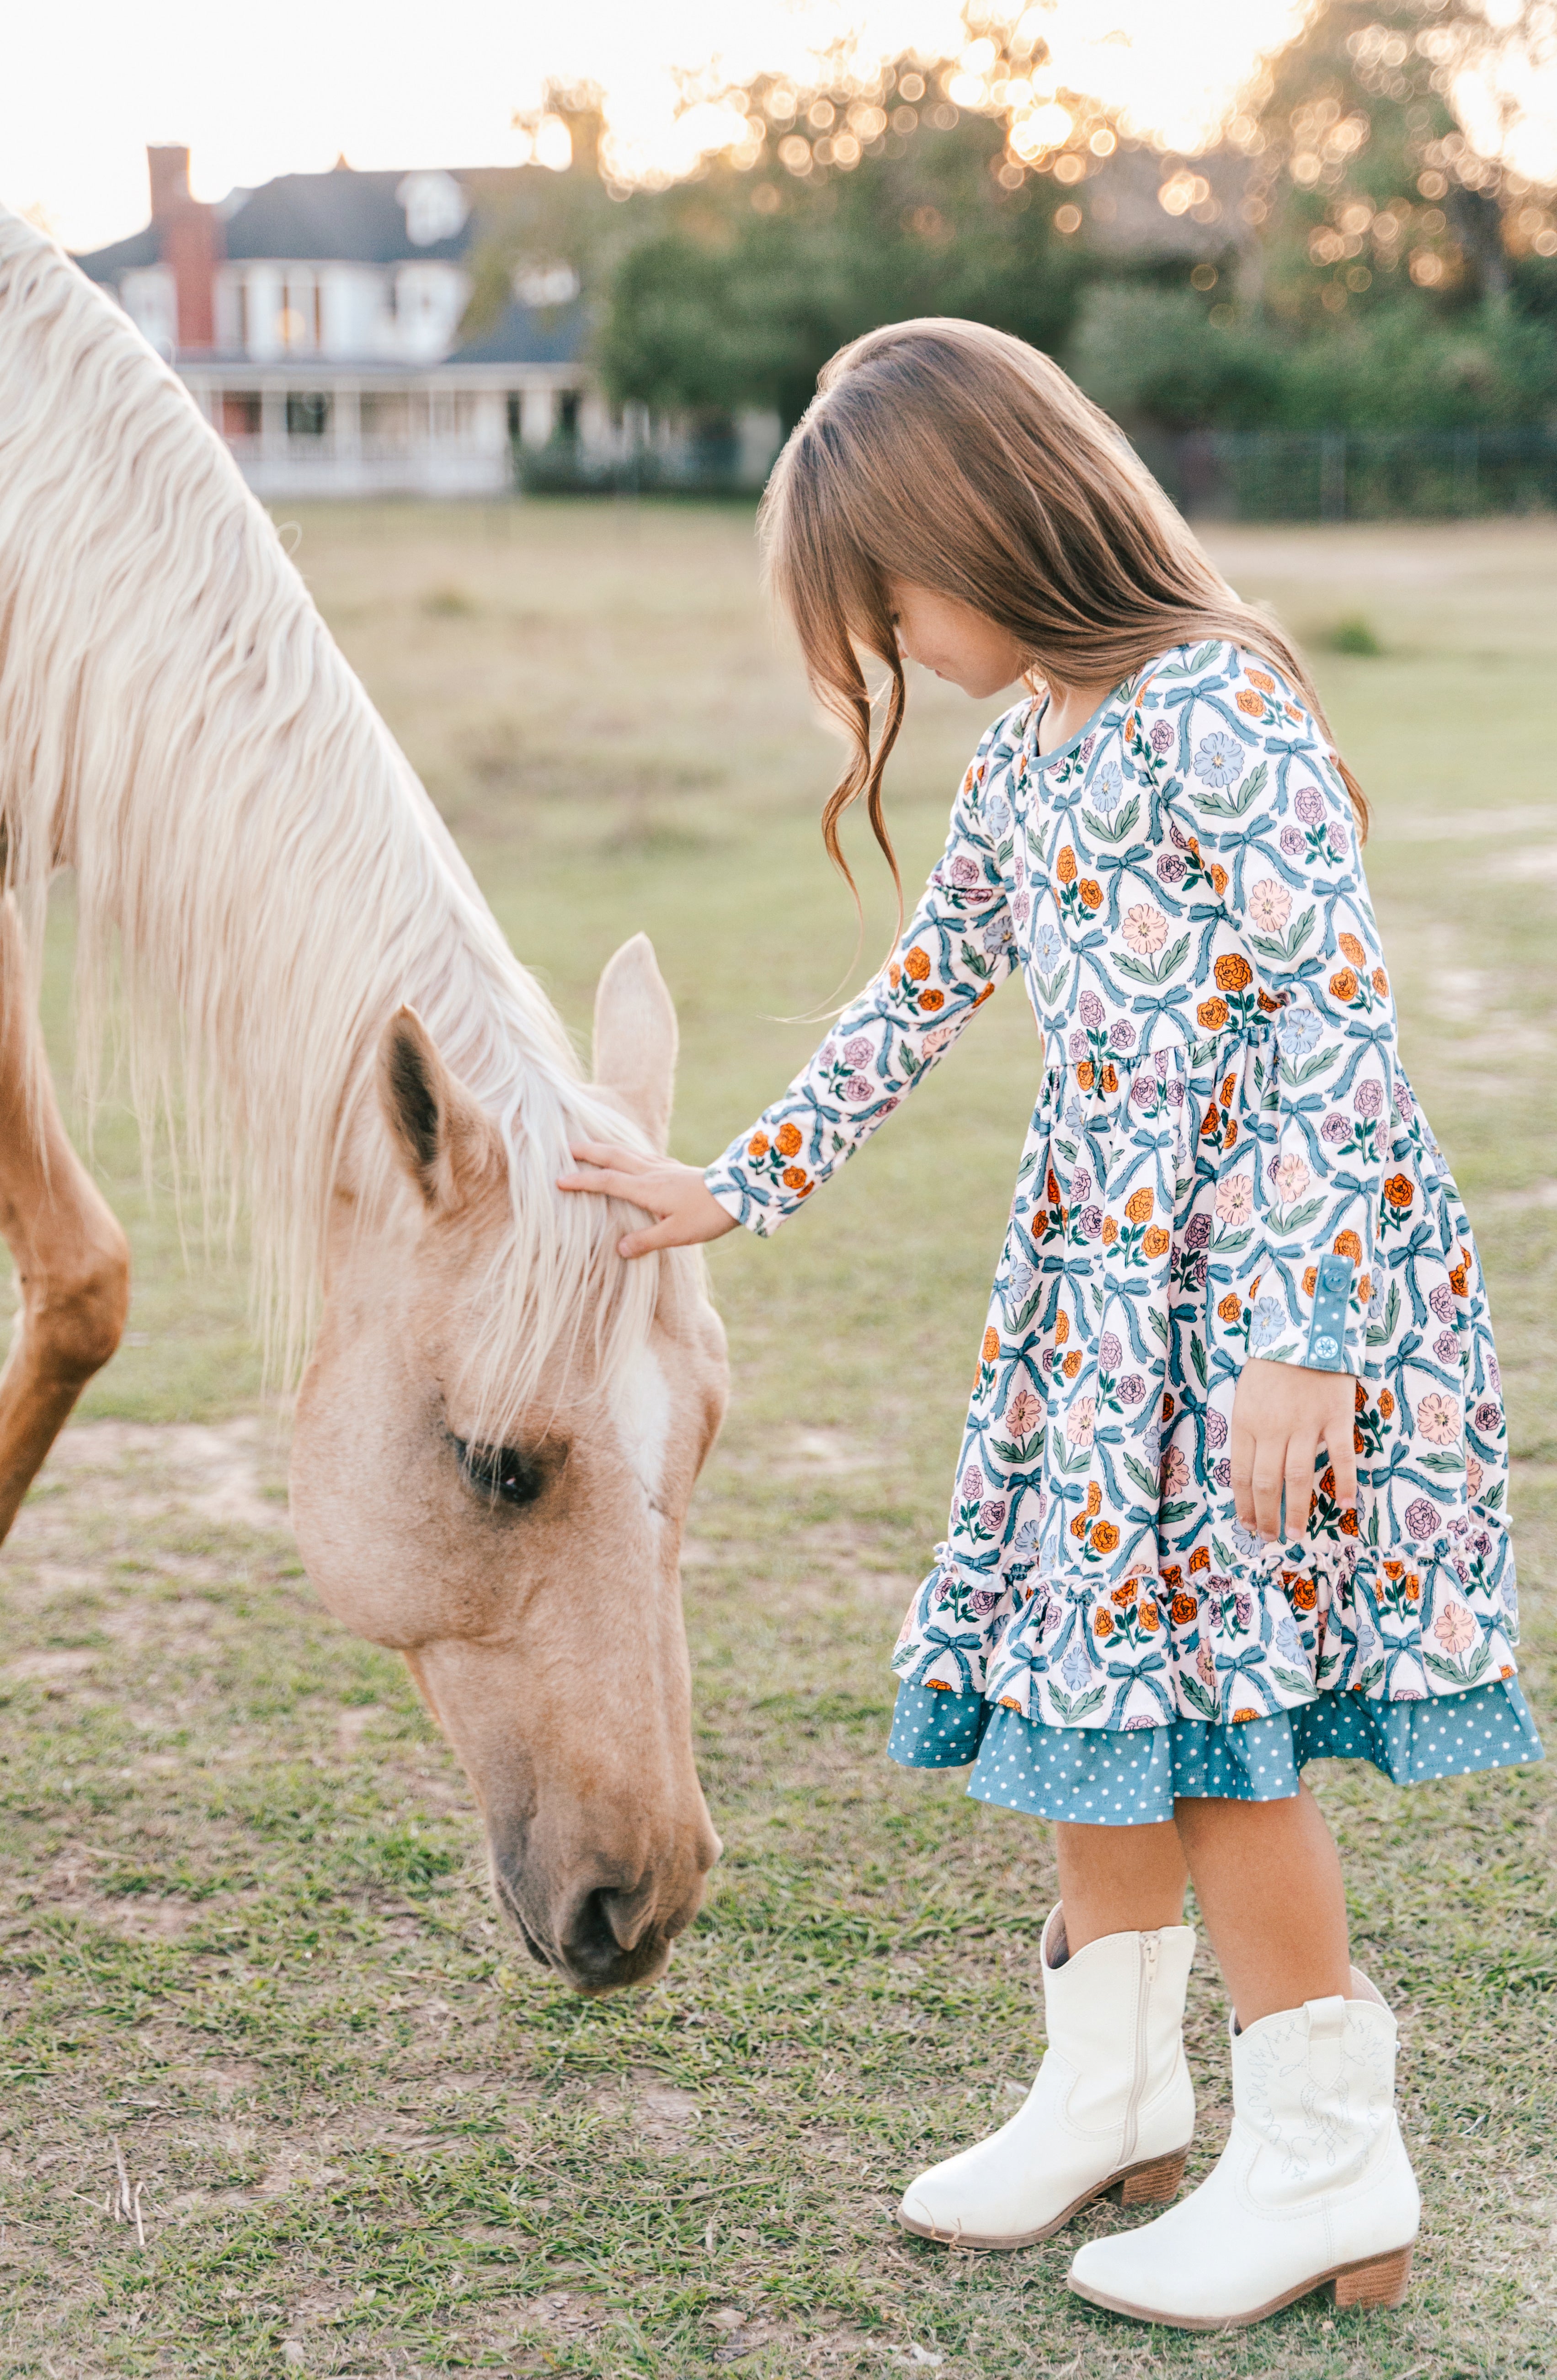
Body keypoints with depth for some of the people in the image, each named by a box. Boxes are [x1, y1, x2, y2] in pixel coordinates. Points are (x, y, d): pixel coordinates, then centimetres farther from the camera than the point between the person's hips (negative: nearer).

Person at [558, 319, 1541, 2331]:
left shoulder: (1216, 708, -17)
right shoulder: (1025, 750, 11)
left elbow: (1338, 1026, -21)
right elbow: (920, 997, 20)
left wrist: (1304, 1342, -24)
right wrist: (733, 1191, 20)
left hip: (1276, 1275, -9)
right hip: (1102, 1274, 9)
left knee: (1205, 1699, -5)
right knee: (1089, 1664, 13)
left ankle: (1329, 2168, 9)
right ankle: (1113, 2088, 30)